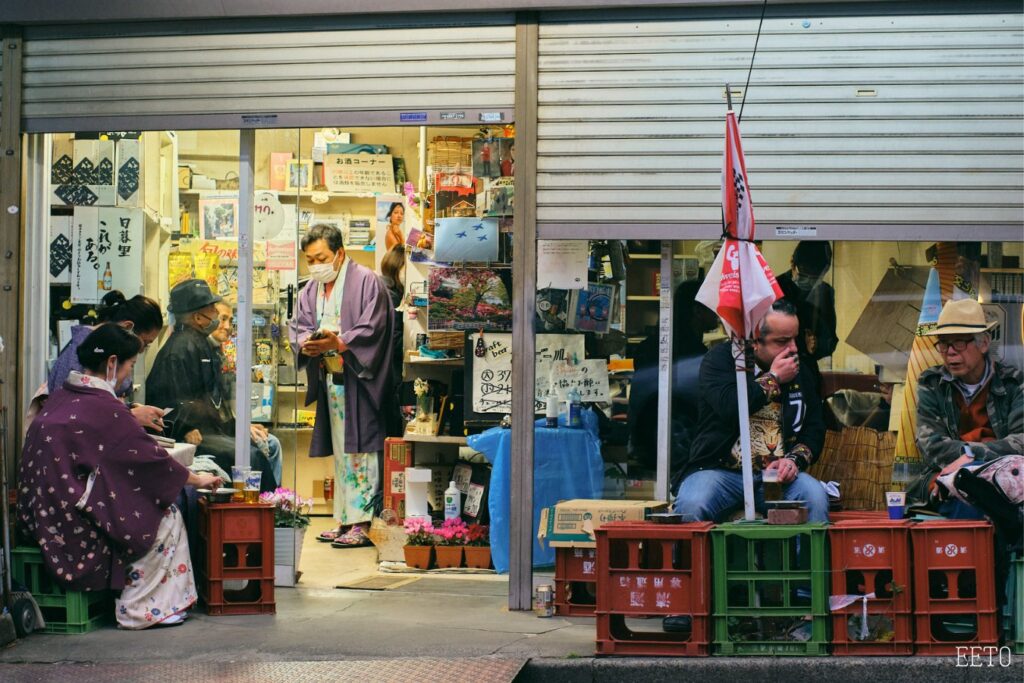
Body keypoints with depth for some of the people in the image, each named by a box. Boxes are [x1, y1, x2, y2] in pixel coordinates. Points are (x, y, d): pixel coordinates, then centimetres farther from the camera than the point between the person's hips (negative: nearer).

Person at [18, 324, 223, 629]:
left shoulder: (62, 397, 9)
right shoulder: (102, 407, -17)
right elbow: (149, 457, -10)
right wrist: (197, 479, 3)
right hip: (73, 522, -9)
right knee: (167, 518, 2)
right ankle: (137, 610, 4)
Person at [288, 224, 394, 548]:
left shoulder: (366, 282, -7)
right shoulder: (311, 290, 15)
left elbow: (372, 329, -14)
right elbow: (297, 326, 11)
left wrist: (337, 343, -26)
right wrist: (306, 343, -11)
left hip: (358, 381, -7)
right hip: (329, 380, 7)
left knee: (359, 450, -9)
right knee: (340, 452, 11)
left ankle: (363, 522, -8)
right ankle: (345, 519, 17)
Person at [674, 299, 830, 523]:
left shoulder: (799, 371, 16)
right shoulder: (721, 359, 3)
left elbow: (814, 429, 15)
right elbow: (729, 408, -17)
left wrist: (794, 459, -5)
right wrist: (773, 379, -5)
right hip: (719, 469, -3)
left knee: (815, 497, -28)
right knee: (691, 505, -34)